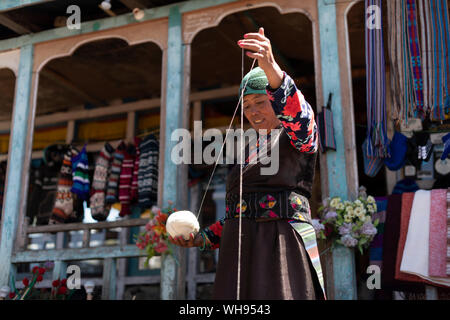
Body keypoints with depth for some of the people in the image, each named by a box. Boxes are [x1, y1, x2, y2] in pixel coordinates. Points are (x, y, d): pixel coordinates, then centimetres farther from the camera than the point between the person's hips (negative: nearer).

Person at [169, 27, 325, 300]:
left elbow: (300, 117, -22)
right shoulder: (247, 151, 24)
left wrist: (273, 70, -38)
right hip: (239, 253, 6)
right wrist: (201, 239, 14)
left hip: (282, 252, -6)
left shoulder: (300, 136, 5)